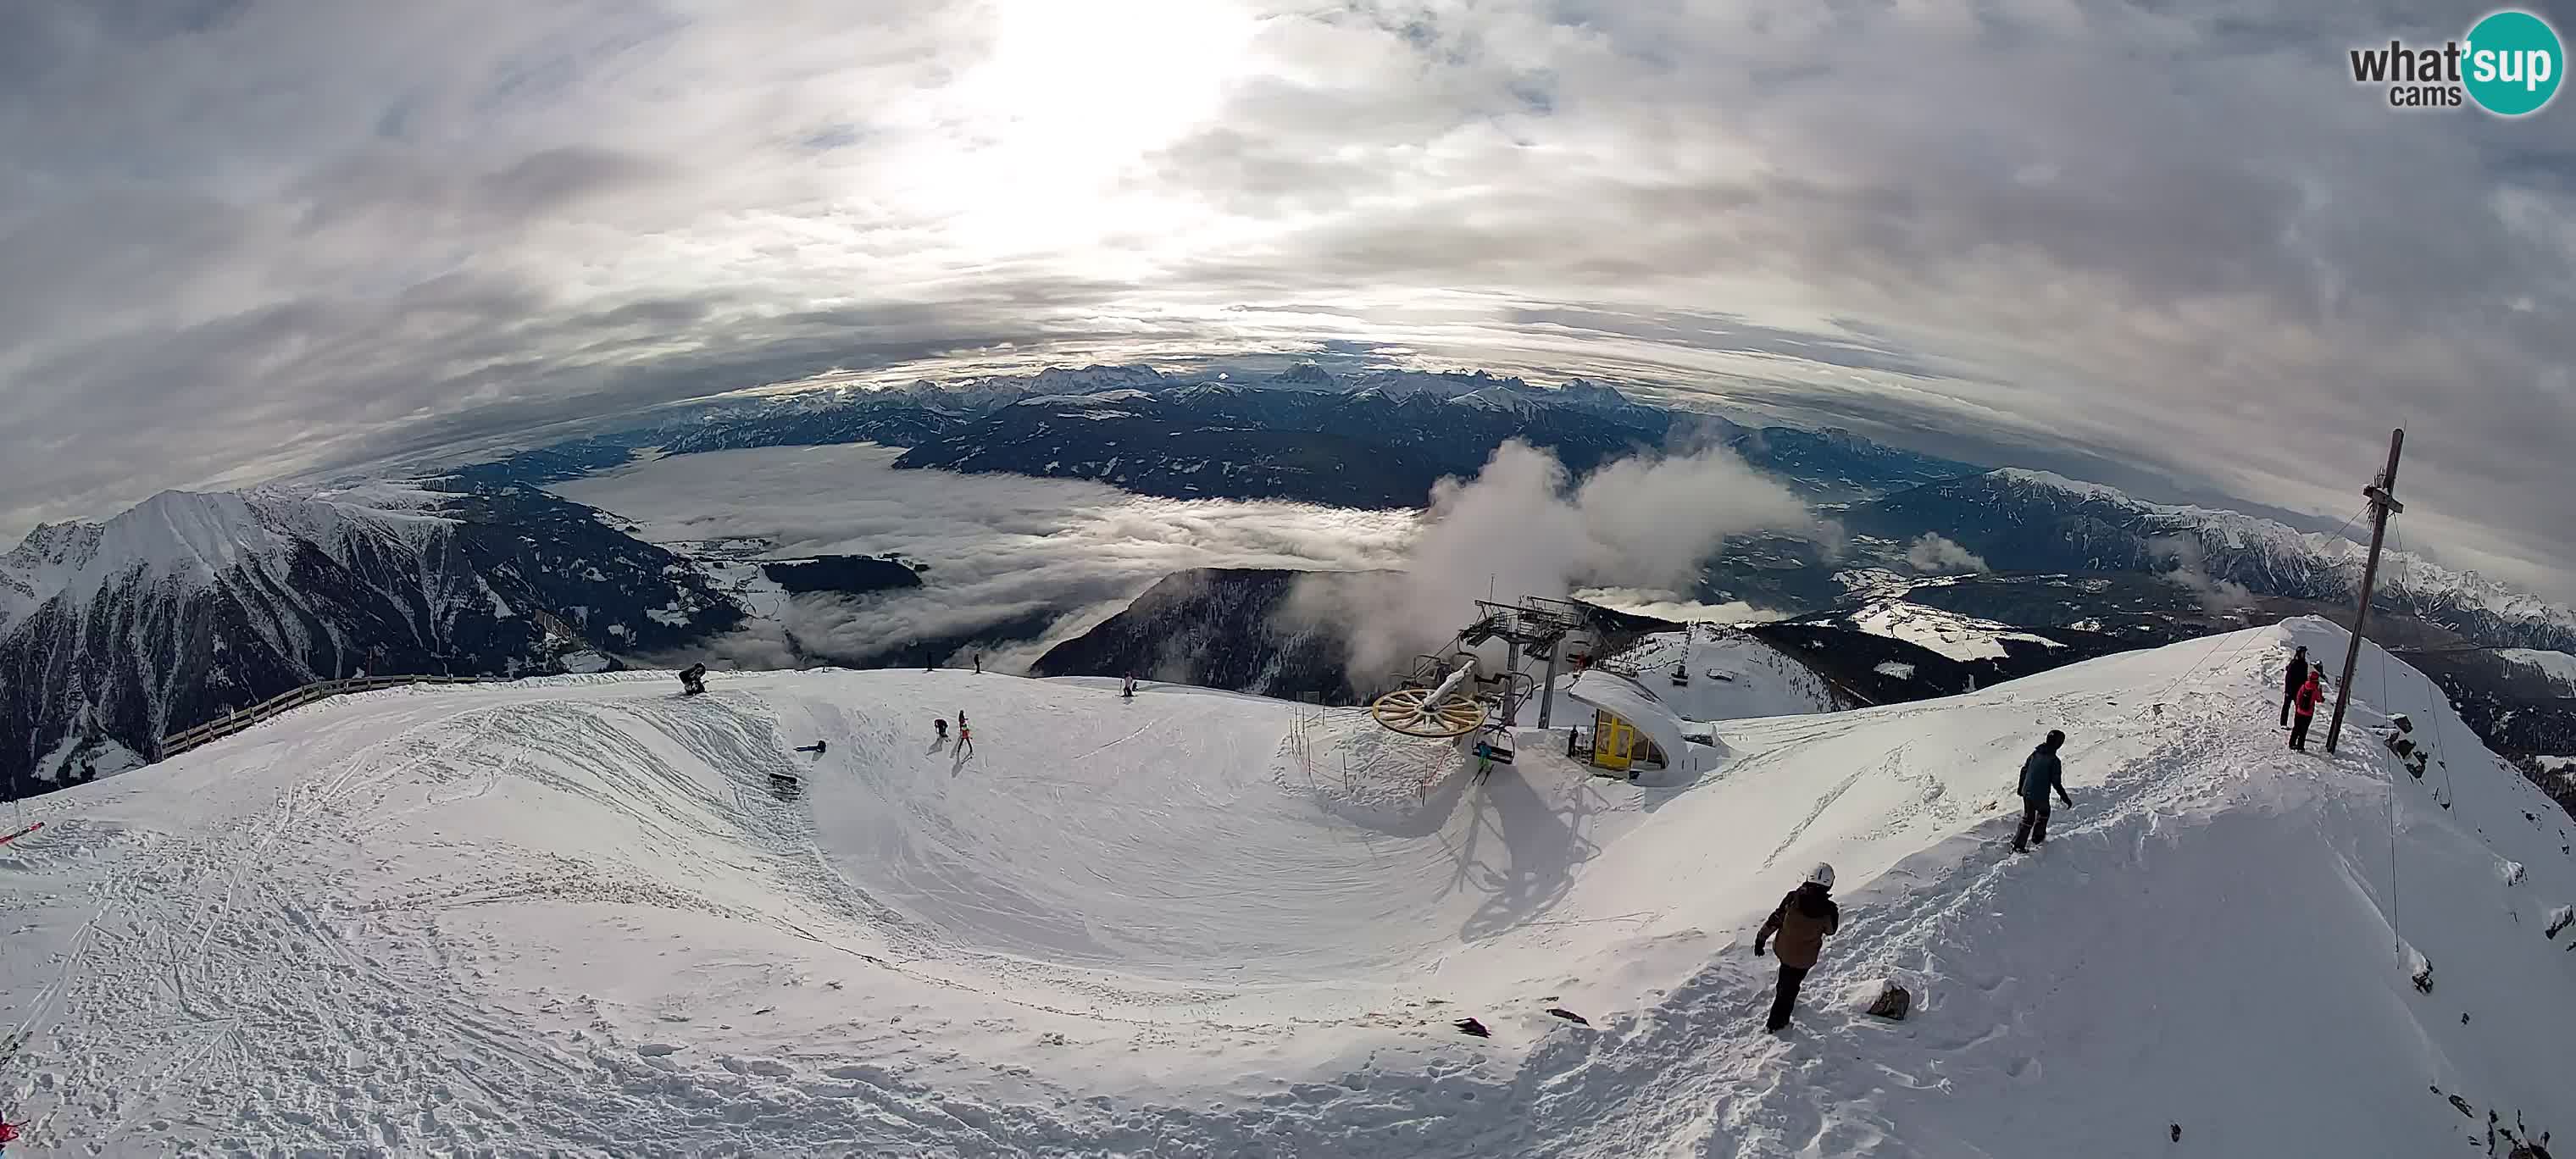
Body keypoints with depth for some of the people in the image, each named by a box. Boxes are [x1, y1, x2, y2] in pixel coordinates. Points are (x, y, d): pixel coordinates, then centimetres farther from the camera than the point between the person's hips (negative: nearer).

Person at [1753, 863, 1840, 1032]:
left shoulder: (1793, 898, -23)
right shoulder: (1829, 909, -27)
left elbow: (1773, 920, -13)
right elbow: (1831, 930, -5)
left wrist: (1761, 939, 0)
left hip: (1783, 949, 3)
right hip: (1804, 958, -3)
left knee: (1786, 980, 32)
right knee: (1790, 988, 17)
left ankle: (1785, 1003, 60)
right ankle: (1776, 1024, 29)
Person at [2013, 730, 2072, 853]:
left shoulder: (2035, 754, 1)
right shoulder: (2054, 761, -19)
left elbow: (2023, 771, 10)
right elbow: (2056, 783, -16)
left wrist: (2021, 787, 24)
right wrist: (2065, 798, -4)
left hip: (2027, 792, 5)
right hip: (2041, 796, -5)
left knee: (2028, 818, 19)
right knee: (2044, 813, 26)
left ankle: (2018, 844, 16)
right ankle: (2037, 838, 37)